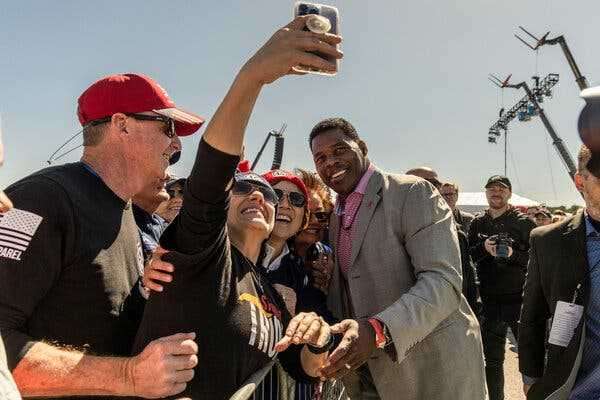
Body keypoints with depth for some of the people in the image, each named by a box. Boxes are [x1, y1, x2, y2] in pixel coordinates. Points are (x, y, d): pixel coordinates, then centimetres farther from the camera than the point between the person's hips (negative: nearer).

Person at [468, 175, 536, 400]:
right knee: (492, 360, 14)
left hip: (520, 299, -3)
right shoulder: (477, 223, 8)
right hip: (489, 302, 3)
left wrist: (513, 255, -20)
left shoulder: (524, 222, -1)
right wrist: (483, 247, -12)